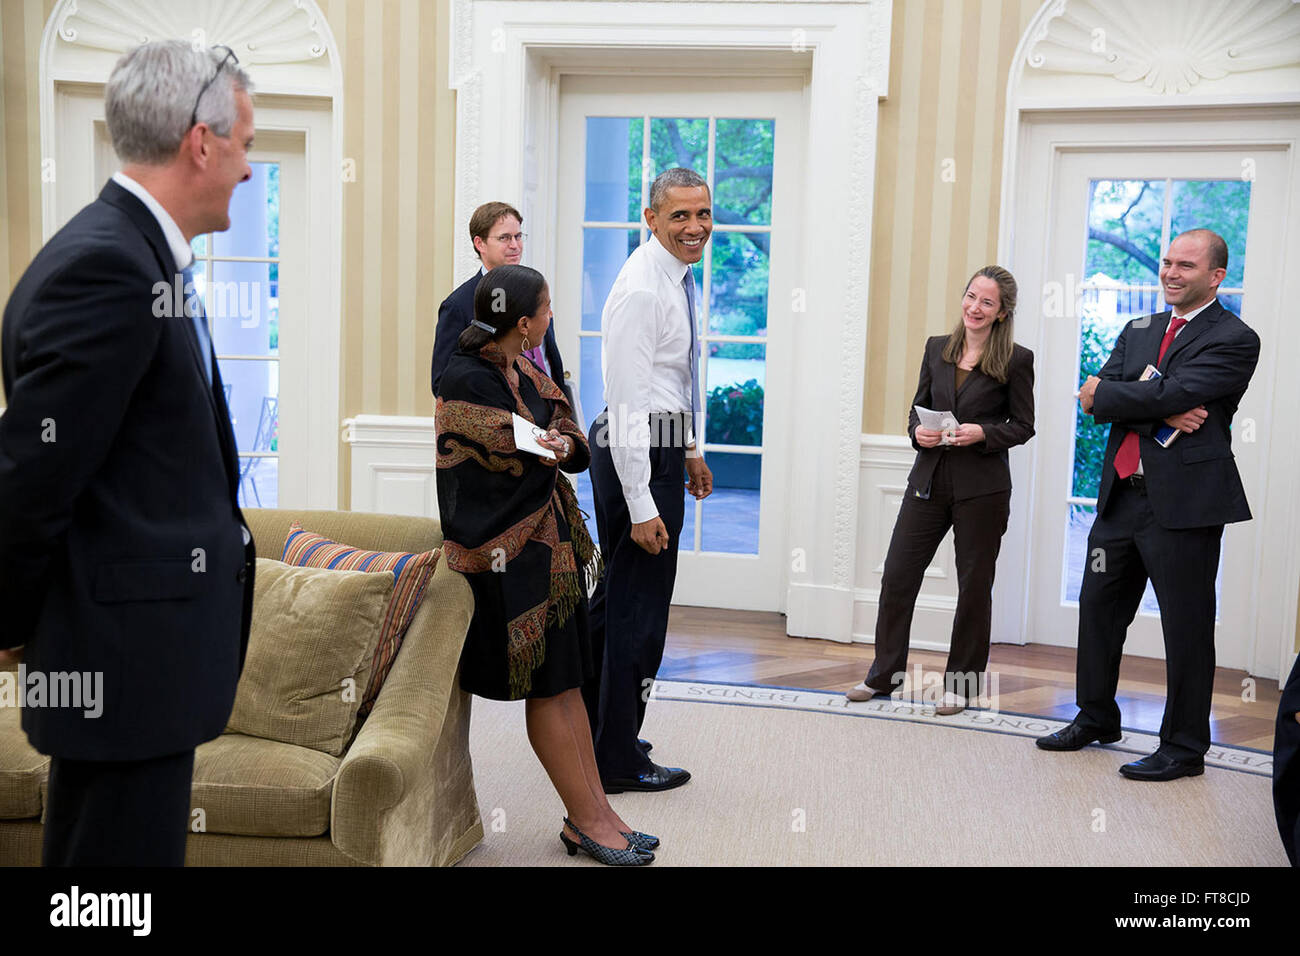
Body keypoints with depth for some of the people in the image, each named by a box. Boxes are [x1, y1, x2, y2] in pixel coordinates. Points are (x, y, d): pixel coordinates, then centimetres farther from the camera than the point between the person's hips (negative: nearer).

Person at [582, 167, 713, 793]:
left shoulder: (676, 277, 11)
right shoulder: (641, 290, -20)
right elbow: (629, 403, -23)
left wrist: (691, 449, 24)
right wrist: (641, 506, -24)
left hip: (661, 445, 10)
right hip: (637, 454, -10)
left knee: (617, 591, 20)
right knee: (640, 604, -2)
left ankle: (583, 723, 36)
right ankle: (618, 762, 12)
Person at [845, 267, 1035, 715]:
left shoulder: (1016, 360, -3)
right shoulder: (937, 348, 8)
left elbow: (1023, 425, 0)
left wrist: (983, 433, -17)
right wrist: (918, 431, -7)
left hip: (983, 488, -4)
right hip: (929, 480, 4)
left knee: (974, 585, 7)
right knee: (897, 575, 4)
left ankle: (961, 683, 21)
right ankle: (884, 674, 18)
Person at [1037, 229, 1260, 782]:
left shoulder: (1234, 340, -6)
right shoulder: (1139, 331, 15)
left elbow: (1172, 394, -20)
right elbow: (1095, 398, 2)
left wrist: (1104, 393, -6)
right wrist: (1161, 412, -14)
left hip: (1183, 502, -7)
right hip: (1121, 495, 7)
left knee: (1186, 626, 2)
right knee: (1098, 607, 16)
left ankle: (1184, 747, 15)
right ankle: (1096, 718, 34)